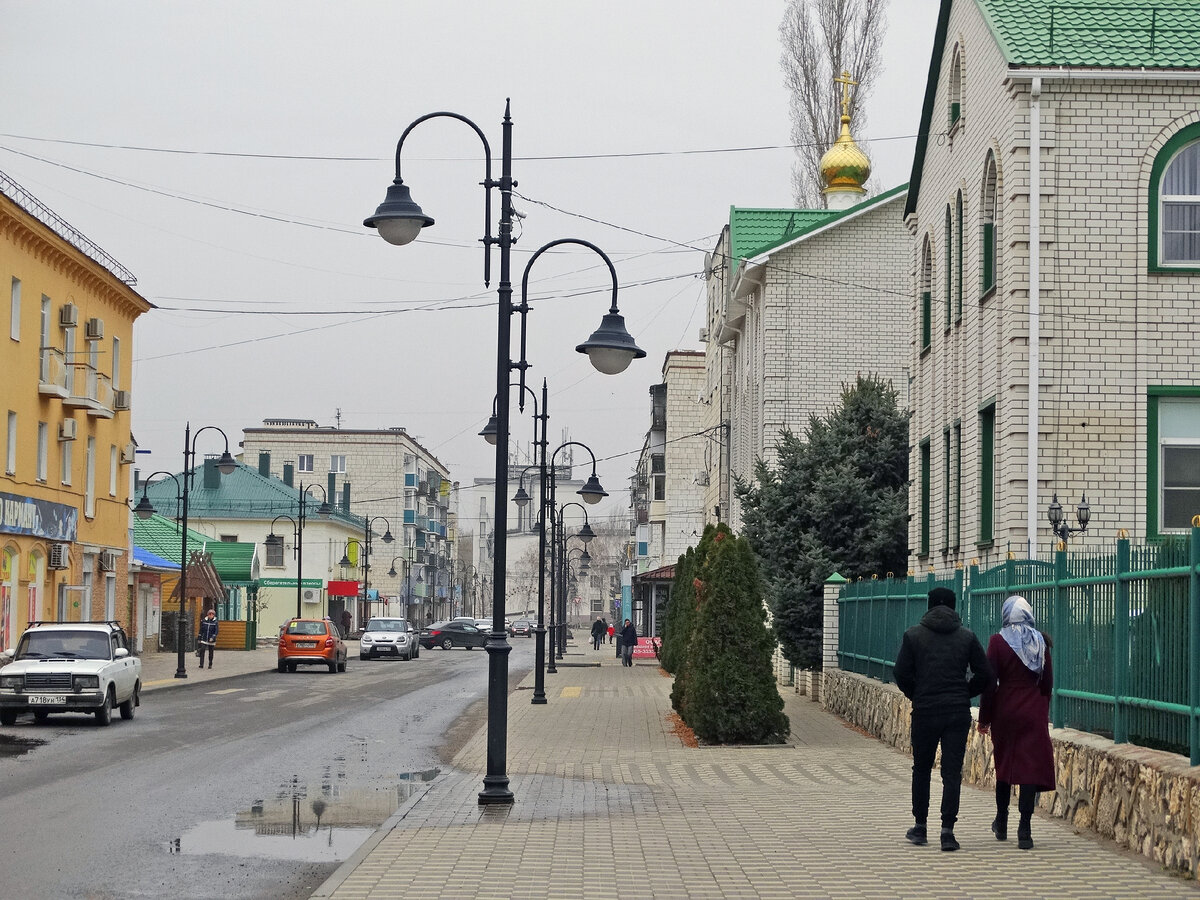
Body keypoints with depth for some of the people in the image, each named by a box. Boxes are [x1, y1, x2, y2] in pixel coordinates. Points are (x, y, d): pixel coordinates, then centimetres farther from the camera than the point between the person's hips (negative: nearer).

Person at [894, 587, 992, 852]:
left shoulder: (913, 635, 0)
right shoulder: (967, 636, 4)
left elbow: (902, 673, -5)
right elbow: (984, 674, 1)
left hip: (924, 711, 0)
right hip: (958, 713, 0)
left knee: (921, 769, 14)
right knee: (952, 772, 0)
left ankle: (920, 826, 20)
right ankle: (947, 830, -7)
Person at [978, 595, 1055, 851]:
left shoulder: (998, 641, -6)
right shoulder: (1041, 642, 1)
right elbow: (1048, 682, 5)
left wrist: (984, 718, 0)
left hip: (1005, 712, 0)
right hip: (1034, 714, 1)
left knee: (1003, 765, 15)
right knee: (1030, 767, -2)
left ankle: (1001, 824, 25)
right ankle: (1024, 830, -10)